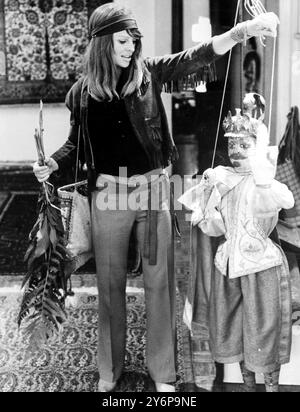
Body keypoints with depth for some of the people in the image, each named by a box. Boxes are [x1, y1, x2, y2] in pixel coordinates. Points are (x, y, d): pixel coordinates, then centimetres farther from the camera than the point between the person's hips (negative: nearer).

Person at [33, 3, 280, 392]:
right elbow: (76, 143, 12)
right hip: (108, 194, 1)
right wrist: (52, 164, -7)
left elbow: (196, 57, -11)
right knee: (110, 282, 10)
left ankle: (164, 371, 20)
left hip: (153, 188, 0)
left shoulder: (149, 73, 0)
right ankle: (109, 370, 28)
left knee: (159, 281, 4)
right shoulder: (83, 91, 3)